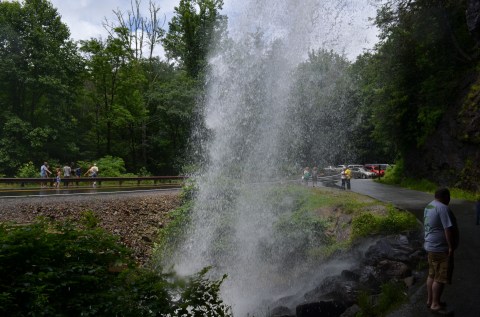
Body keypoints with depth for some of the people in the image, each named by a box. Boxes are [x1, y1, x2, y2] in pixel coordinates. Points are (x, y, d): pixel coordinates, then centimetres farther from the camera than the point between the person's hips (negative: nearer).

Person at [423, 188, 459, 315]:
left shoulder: (429, 206, 11)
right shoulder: (443, 208, -20)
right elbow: (448, 229, -23)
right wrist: (451, 247, -18)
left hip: (432, 246, 10)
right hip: (441, 248, -10)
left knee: (432, 275, 16)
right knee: (440, 278, -2)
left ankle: (430, 300, 24)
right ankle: (435, 305, 5)